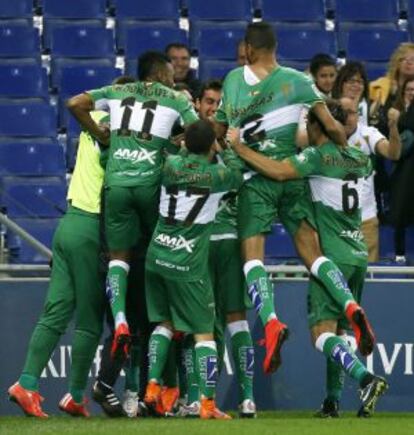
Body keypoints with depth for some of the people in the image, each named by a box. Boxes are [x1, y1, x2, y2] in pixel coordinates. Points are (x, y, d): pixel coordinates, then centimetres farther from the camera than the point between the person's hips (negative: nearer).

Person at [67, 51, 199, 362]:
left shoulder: (118, 92, 17)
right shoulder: (177, 100, 9)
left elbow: (76, 104, 7)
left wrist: (100, 135, 16)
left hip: (116, 182, 2)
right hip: (151, 182, -2)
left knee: (119, 255, 6)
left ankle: (120, 320, -13)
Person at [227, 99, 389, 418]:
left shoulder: (318, 156, -9)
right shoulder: (360, 159, 12)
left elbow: (280, 171, -24)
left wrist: (239, 147, -17)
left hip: (332, 256, -7)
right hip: (358, 255, 7)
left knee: (322, 332, -10)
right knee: (340, 329, 15)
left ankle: (366, 378, -29)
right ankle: (333, 400, 13)